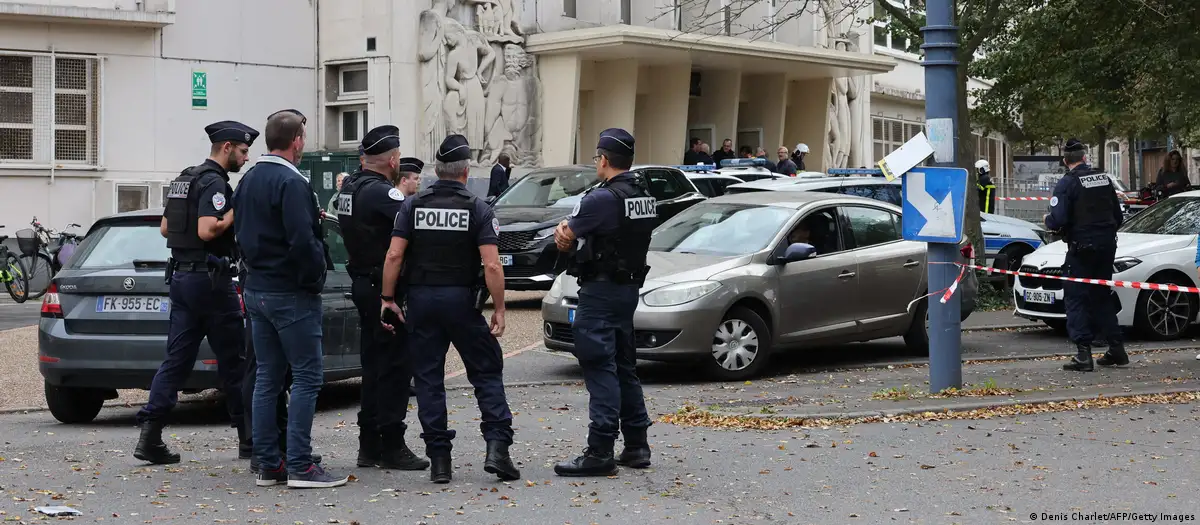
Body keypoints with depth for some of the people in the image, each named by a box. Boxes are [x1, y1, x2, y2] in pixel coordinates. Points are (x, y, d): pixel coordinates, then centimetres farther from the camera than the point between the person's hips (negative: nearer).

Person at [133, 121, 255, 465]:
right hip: (209, 278, -9)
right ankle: (248, 435, 10)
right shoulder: (214, 183, -14)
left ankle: (150, 435, -4)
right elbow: (207, 230, -25)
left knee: (177, 358, 5)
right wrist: (237, 211, -14)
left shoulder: (184, 179, 16)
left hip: (181, 275, 9)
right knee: (232, 360, 2)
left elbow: (165, 228, 21)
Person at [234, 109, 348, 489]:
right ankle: (300, 466, -8)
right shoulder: (291, 183, -17)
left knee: (267, 378, 11)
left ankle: (267, 464, 12)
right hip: (292, 294, -9)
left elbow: (240, 233, 18)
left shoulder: (249, 180, 12)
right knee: (307, 376, -5)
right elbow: (303, 241, -23)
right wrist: (316, 276, -11)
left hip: (256, 289, 9)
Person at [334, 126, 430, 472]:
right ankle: (391, 446, -1)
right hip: (387, 288, -10)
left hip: (363, 284, 10)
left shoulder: (350, 189, 12)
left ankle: (369, 446, 18)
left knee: (374, 366, 14)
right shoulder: (381, 192, -18)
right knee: (394, 368, -4)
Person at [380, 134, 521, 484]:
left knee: (428, 379, 7)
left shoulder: (413, 206, 2)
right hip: (462, 301, -2)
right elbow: (491, 265, -12)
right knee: (487, 373, 8)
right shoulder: (478, 209, -5)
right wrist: (499, 309, -6)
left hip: (421, 300, 2)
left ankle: (439, 460, 5)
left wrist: (388, 299, 2)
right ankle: (497, 447, -6)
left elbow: (394, 255, -5)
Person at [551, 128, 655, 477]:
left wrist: (564, 232, 12)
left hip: (600, 290, -9)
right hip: (628, 288, 9)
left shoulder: (602, 199, -18)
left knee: (600, 369, -9)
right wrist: (569, 229, 3)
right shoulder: (644, 197, 9)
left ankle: (600, 452, -12)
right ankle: (636, 446, 22)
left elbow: (563, 238, -8)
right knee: (624, 366, 16)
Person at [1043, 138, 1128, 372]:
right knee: (1102, 297, 17)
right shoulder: (1104, 178, 8)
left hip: (1082, 247, -6)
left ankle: (1083, 354, -8)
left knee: (1076, 299, -1)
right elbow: (1117, 215, 14)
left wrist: (1047, 220, 2)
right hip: (1107, 245, 6)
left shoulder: (1067, 183, -12)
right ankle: (1116, 349, 16)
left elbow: (1058, 220, -20)